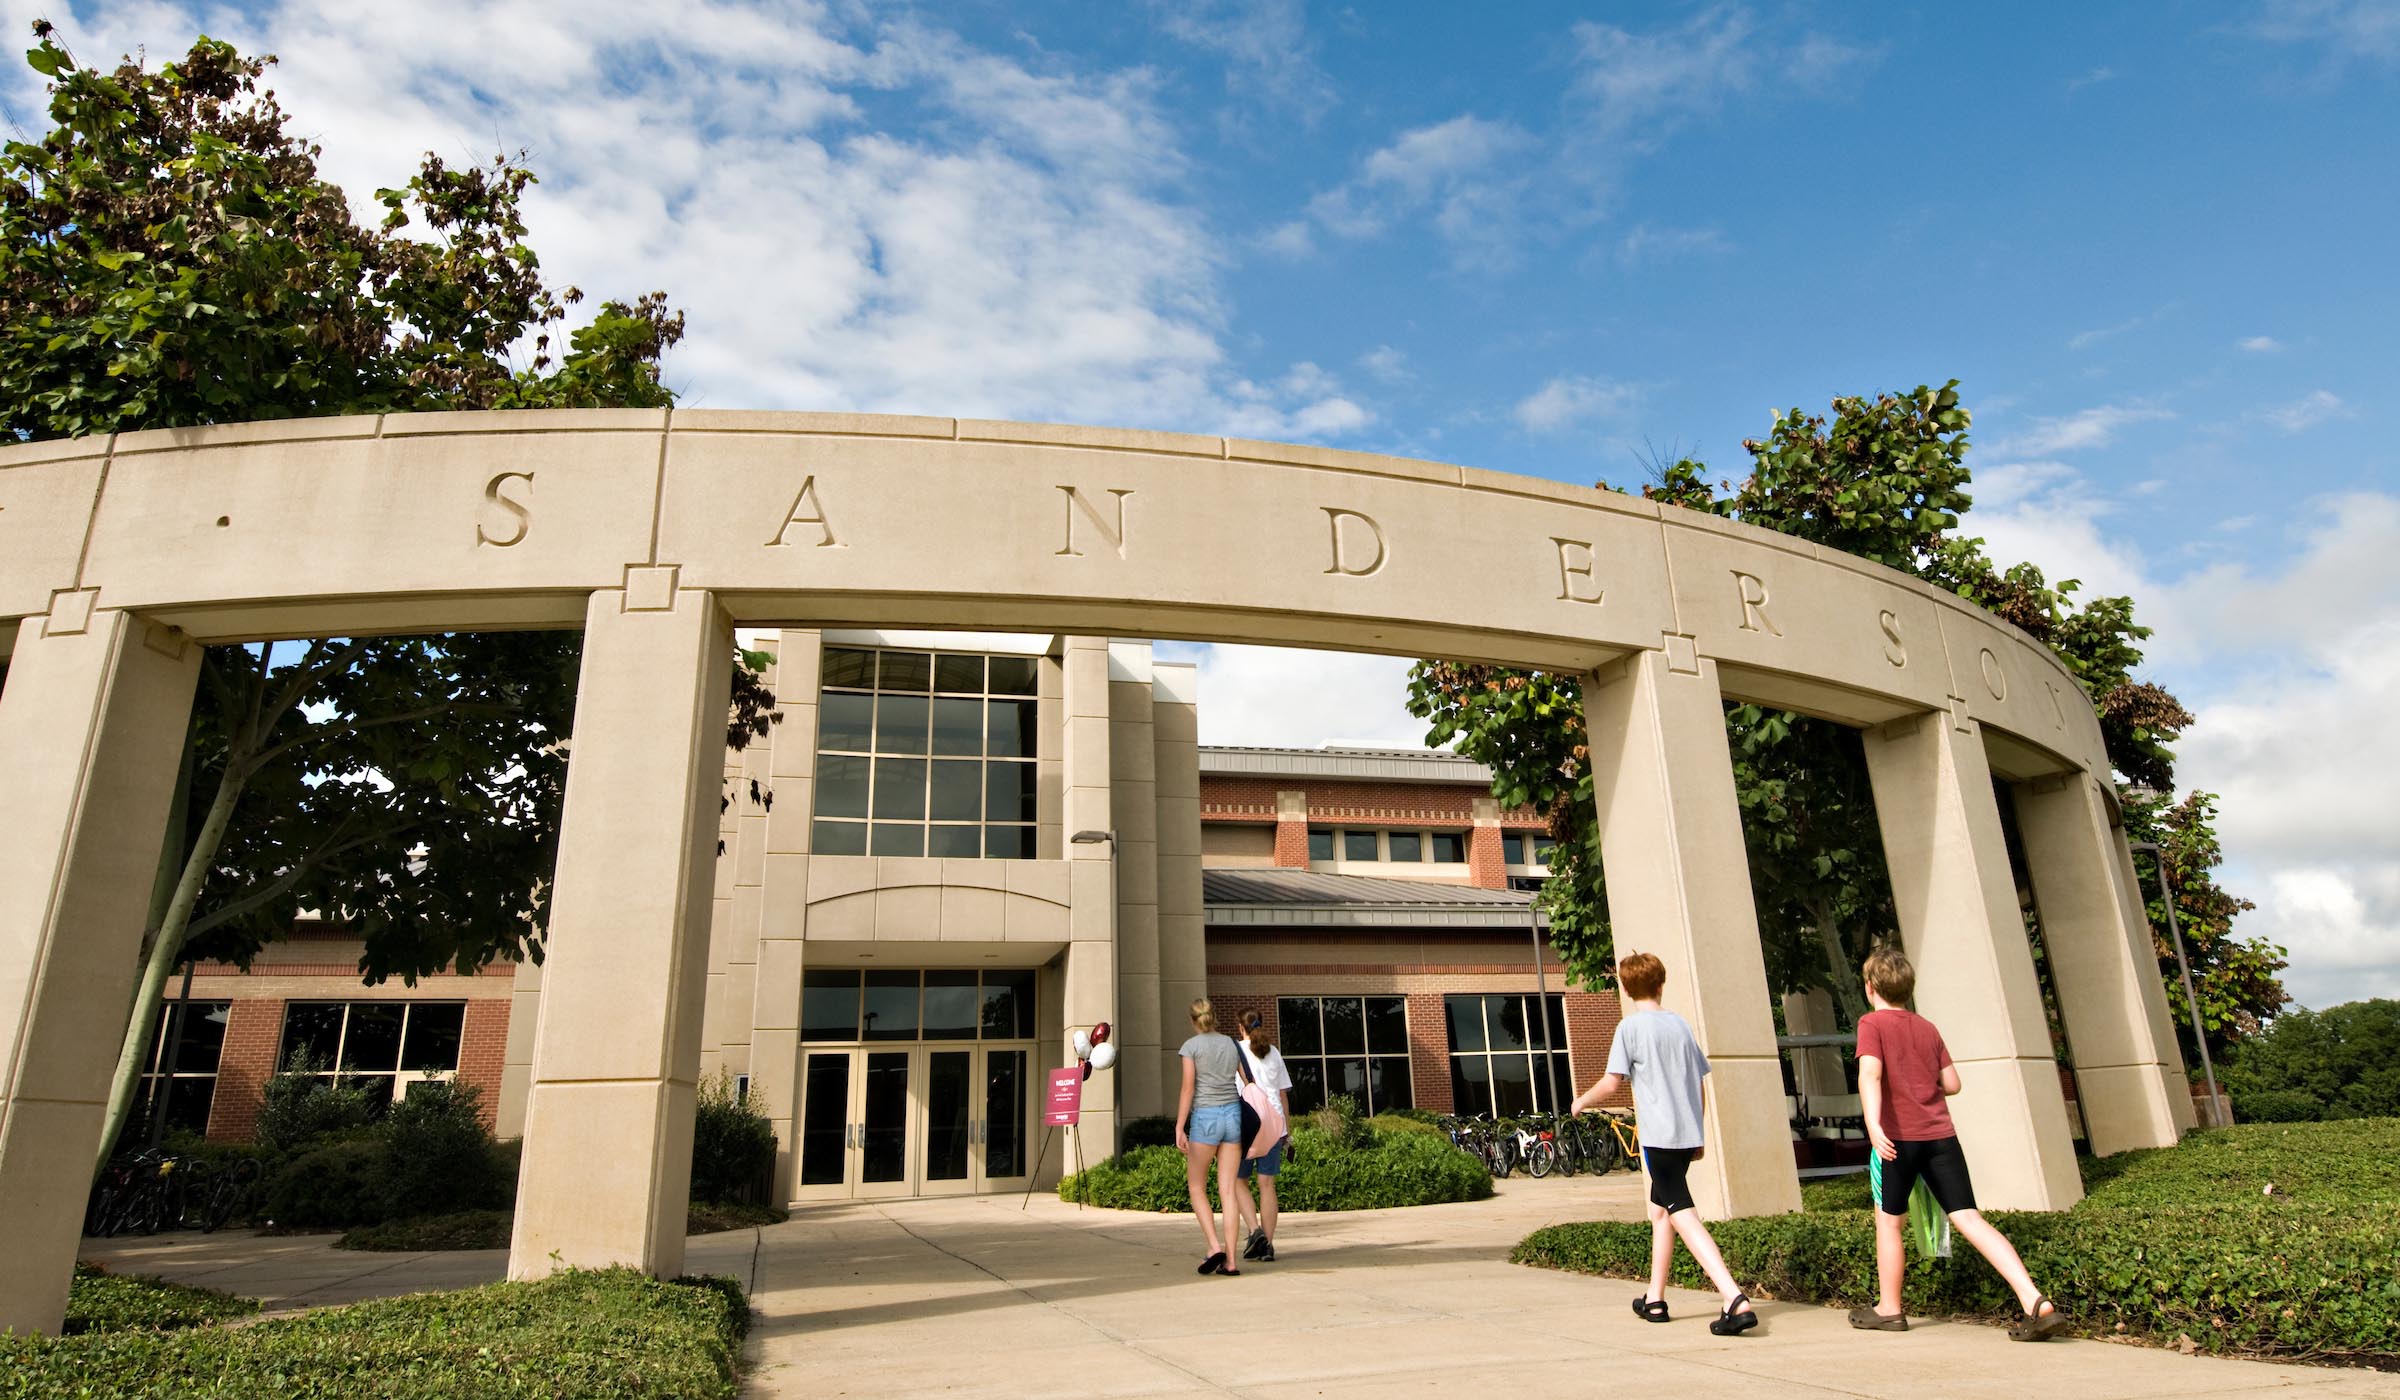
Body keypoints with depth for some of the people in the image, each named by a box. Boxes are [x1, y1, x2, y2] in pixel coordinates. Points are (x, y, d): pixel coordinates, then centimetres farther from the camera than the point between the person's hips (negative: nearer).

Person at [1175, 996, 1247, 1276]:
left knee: (1197, 1188, 9)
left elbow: (1188, 1089, -8)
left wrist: (1179, 1129, -7)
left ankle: (1214, 1247, -7)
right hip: (1233, 1115, 4)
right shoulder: (1231, 1044, 11)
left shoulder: (1191, 1046, -2)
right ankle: (1230, 1260, 2)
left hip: (1205, 1117, -4)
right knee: (1228, 1190, 5)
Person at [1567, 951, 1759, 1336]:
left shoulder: (1630, 1026, -7)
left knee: (1684, 1216, -10)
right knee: (1660, 1208, 20)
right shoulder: (1679, 1024, 11)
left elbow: (1612, 1082, -10)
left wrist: (1581, 1101, 9)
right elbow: (1700, 1085, 14)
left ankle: (1736, 1302, -22)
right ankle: (1655, 1299, 28)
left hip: (1658, 1135, -7)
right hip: (1688, 1134, 7)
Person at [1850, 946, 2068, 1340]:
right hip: (1941, 1135, 5)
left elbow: (1870, 1074, -18)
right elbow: (1951, 1083, 13)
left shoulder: (1872, 1023, -3)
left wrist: (1873, 1123, -28)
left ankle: (1889, 1310, 20)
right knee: (1969, 1219, 1)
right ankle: (2036, 1302, -13)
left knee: (1889, 1220, 10)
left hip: (1900, 1136, -4)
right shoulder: (1927, 1028, 14)